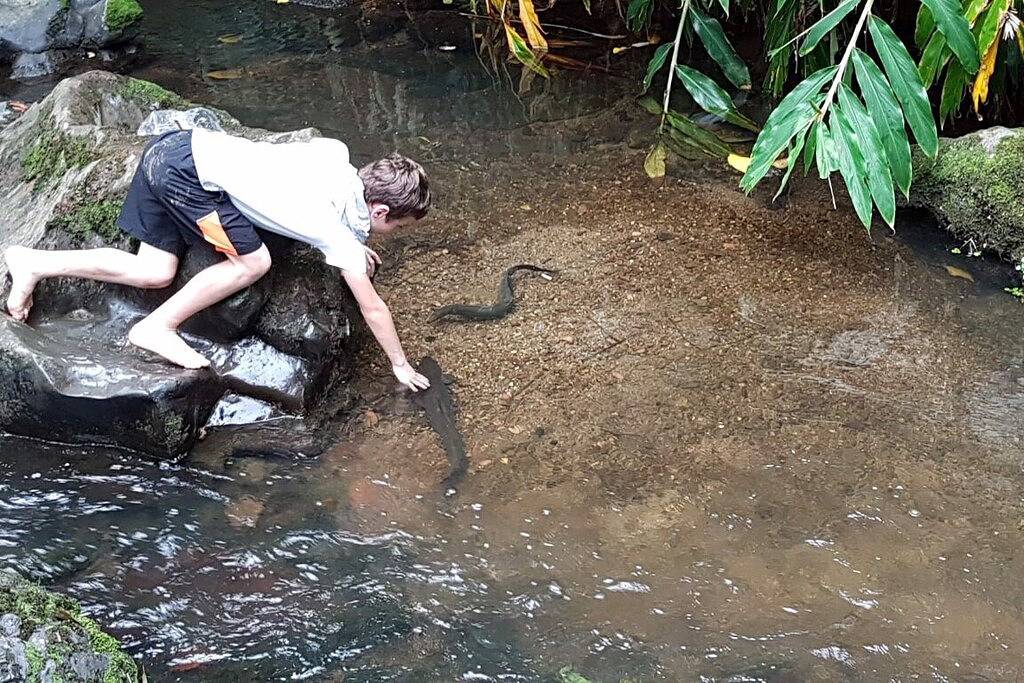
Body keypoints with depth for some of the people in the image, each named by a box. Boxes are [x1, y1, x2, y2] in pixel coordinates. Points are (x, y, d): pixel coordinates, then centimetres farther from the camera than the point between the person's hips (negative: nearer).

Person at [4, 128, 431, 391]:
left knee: (154, 274, 10)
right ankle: (157, 329, -1)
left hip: (176, 146, 8)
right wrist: (400, 364, 14)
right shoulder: (341, 233, -8)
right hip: (188, 171, -8)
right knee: (253, 262, -6)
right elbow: (372, 307, 1)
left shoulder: (338, 154, 8)